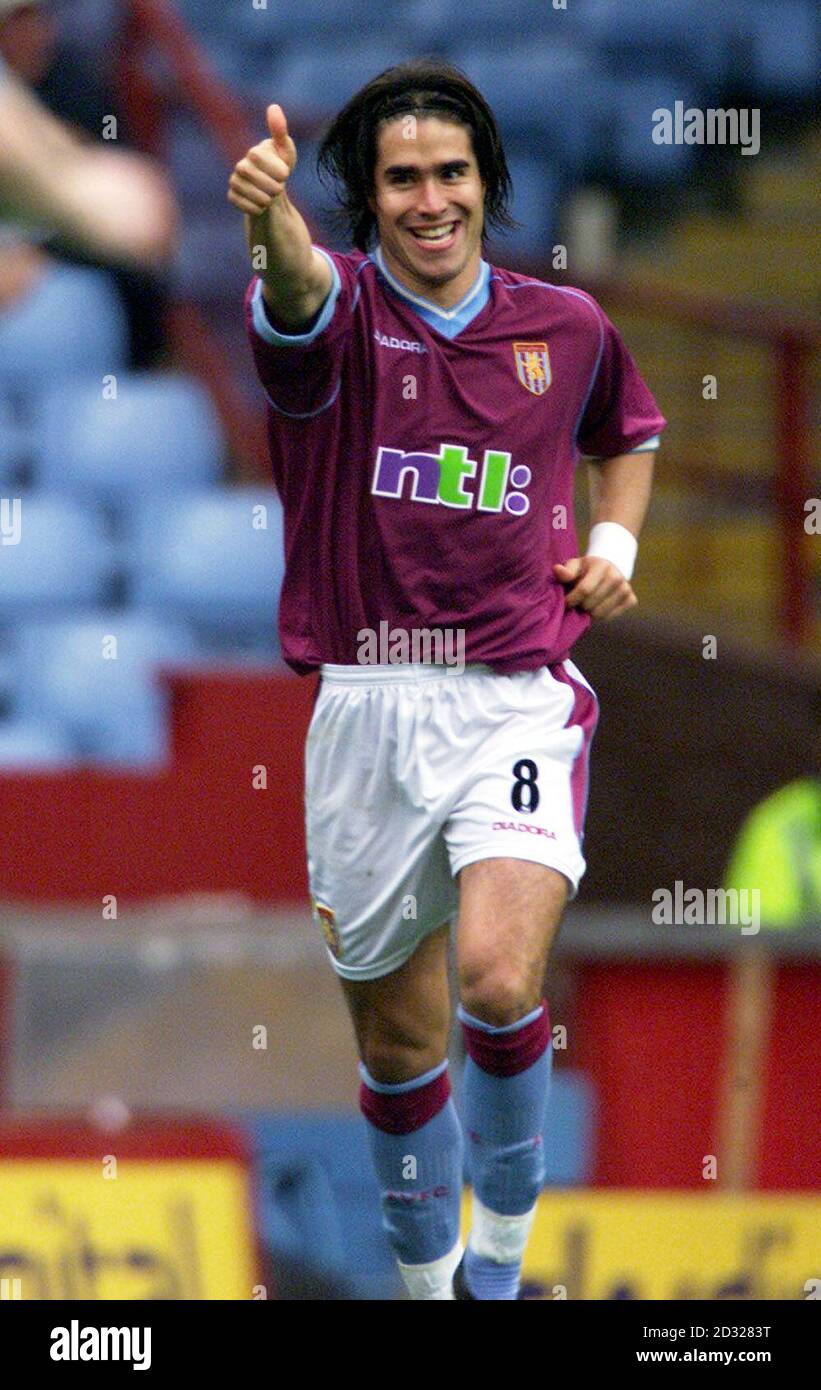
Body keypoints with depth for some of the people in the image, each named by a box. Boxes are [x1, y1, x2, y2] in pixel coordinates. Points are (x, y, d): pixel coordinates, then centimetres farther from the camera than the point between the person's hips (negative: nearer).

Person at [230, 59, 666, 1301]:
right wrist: (269, 213, -55)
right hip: (366, 712, 0)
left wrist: (616, 536, 8)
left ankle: (503, 1239, 0)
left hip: (519, 702, 0)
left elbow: (629, 431, 30)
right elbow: (298, 292, -30)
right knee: (396, 1041, 10)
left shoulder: (567, 326, 7)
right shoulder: (341, 312, -3)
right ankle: (429, 1276, 32)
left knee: (500, 979, -24)